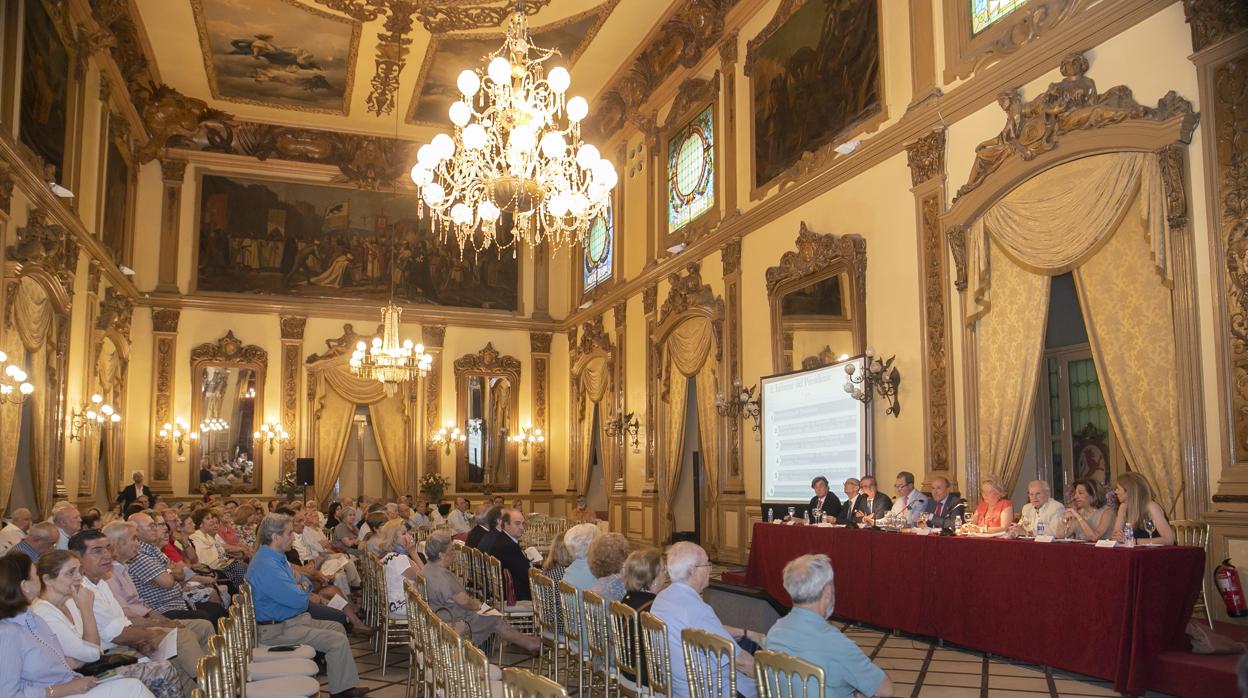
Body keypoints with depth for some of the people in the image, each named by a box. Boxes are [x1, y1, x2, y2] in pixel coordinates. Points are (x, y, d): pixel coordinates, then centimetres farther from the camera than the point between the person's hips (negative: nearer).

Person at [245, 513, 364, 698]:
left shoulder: (276, 557, 9)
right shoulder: (267, 566, -26)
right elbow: (299, 599, -27)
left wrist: (304, 583, -5)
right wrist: (301, 590, -3)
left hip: (292, 619, 11)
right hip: (277, 630, -11)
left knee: (336, 627, 17)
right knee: (339, 641, -15)